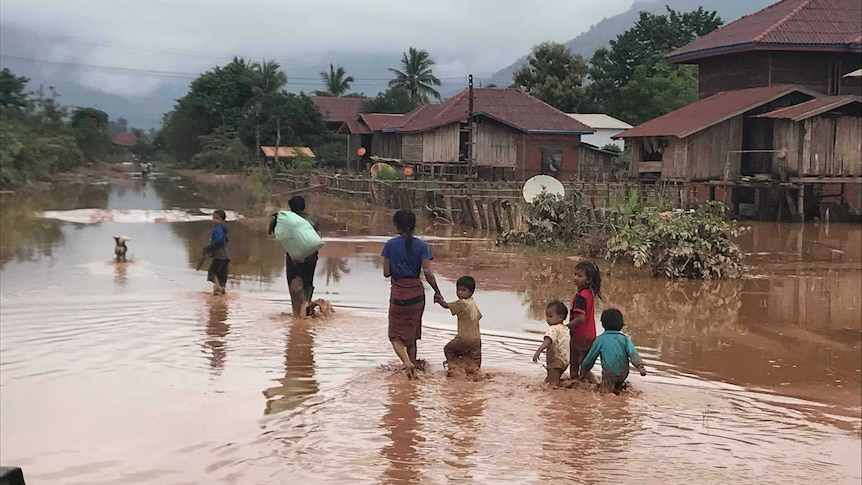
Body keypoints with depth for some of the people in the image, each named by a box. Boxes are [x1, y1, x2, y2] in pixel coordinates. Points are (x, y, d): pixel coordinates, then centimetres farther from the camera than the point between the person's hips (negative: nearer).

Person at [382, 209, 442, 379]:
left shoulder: (391, 245, -7)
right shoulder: (421, 246, -6)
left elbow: (386, 273, -5)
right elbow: (428, 272, -13)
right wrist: (437, 292, -3)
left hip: (398, 292, -2)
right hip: (416, 293, 2)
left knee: (396, 335, 8)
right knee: (412, 333, 18)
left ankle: (407, 362, -17)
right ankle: (412, 368, 23)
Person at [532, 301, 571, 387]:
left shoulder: (554, 329, -18)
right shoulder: (566, 328, 13)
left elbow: (547, 341, -35)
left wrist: (538, 351, -48)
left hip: (556, 360, -10)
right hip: (565, 360, 10)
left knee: (553, 383, -14)